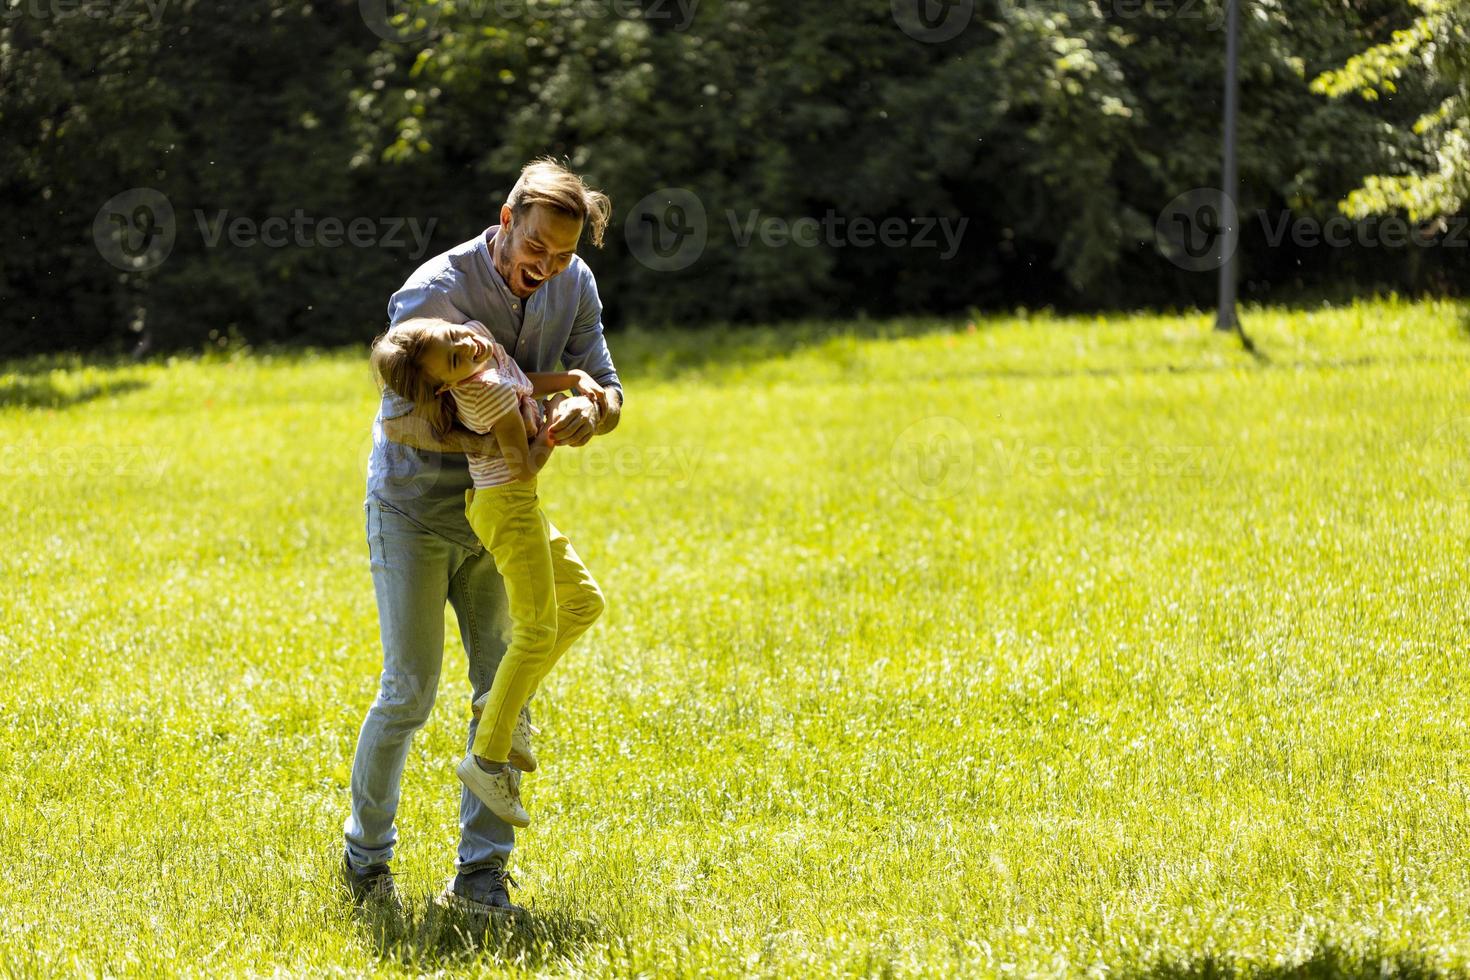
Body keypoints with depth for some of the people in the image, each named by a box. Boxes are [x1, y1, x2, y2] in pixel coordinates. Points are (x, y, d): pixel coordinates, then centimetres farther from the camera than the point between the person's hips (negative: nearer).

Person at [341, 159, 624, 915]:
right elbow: (398, 419, -23)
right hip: (414, 507, -5)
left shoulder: (574, 287, -6)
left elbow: (607, 393, -4)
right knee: (410, 690, -4)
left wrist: (586, 410, -30)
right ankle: (366, 851, 17)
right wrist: (482, 441, -39)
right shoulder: (434, 292, -23)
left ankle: (481, 874, 4)